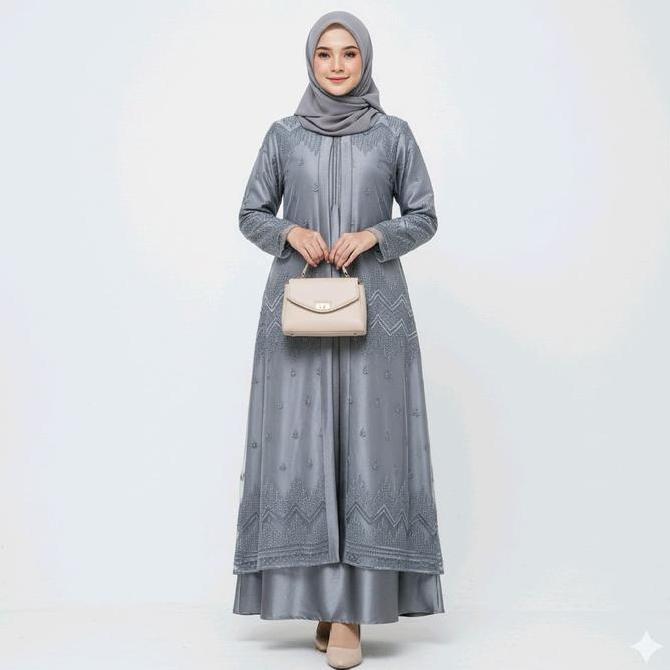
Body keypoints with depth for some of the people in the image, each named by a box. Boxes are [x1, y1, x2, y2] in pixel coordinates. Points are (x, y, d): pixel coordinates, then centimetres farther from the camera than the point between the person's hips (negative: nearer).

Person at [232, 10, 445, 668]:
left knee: (367, 443, -5)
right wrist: (290, 233, -8)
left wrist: (373, 235, -10)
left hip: (374, 306, 0)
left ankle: (351, 610, 1)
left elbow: (424, 217, 8)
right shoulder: (283, 134, 8)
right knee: (299, 442, -2)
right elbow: (251, 215, 12)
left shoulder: (394, 133, 6)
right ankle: (315, 589, 12)